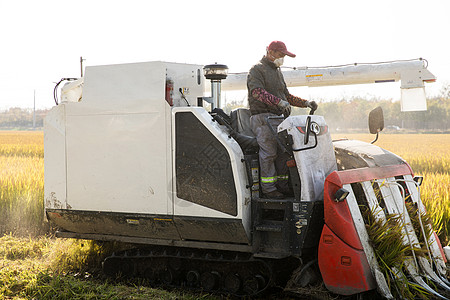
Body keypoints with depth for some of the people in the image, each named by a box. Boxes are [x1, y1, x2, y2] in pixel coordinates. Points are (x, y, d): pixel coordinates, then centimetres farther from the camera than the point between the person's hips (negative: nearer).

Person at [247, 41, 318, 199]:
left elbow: (287, 96, 28)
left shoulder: (277, 72, 26)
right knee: (268, 152, -14)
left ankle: (282, 185, 8)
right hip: (263, 117, -8)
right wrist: (279, 102, -31)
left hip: (279, 117, 8)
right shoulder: (257, 70, -3)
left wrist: (306, 103, 14)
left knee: (283, 151, 2)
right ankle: (268, 189, -13)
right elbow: (257, 92, -21)